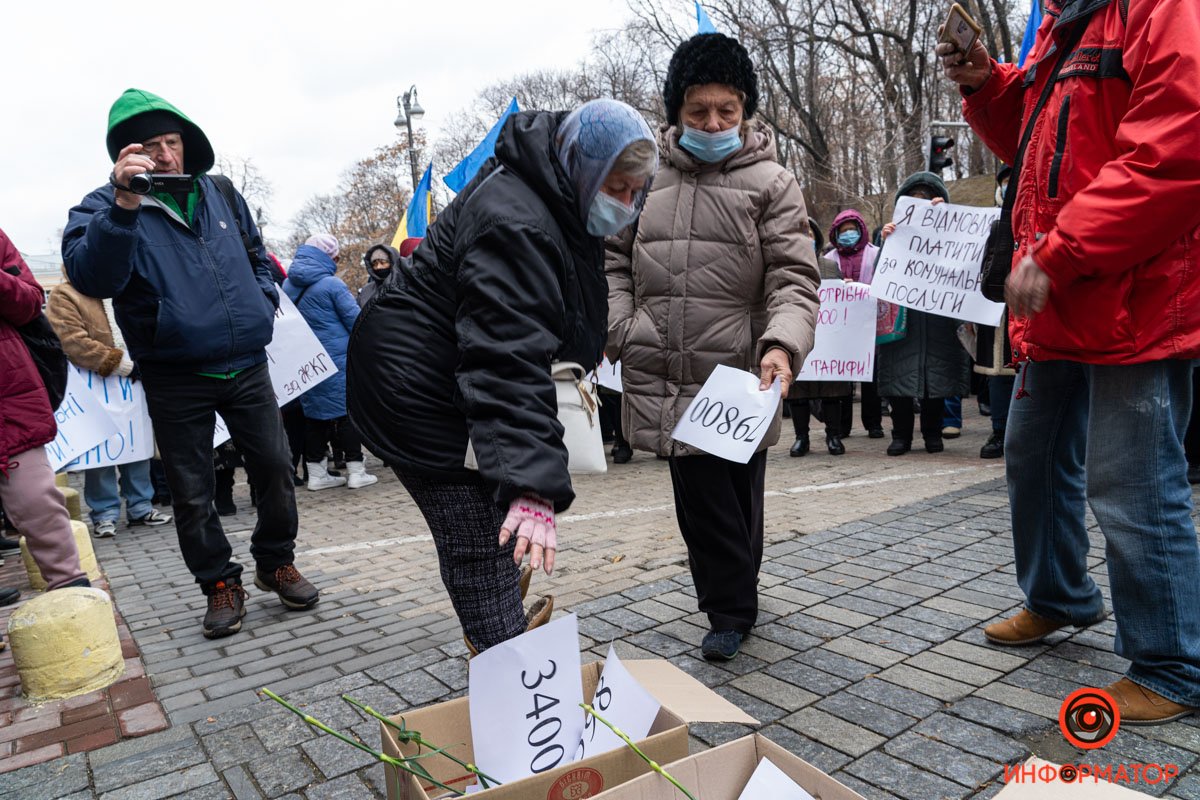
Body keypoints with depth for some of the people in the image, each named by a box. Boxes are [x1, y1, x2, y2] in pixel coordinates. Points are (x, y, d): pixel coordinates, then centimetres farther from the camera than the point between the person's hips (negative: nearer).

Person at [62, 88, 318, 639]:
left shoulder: (219, 194, 9)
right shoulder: (104, 208, -4)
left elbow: (256, 255, 25)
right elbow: (90, 278, -24)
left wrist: (262, 305, 10)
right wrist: (124, 206, -35)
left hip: (245, 364, 3)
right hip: (175, 380, -3)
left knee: (275, 467, 6)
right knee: (191, 493, 6)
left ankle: (275, 562, 27)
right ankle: (220, 583, 24)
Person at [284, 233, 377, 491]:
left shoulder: (288, 284, 9)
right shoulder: (331, 284, -12)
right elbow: (355, 320, -10)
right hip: (337, 360, -6)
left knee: (314, 414, 11)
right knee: (347, 411, 1)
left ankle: (316, 473, 15)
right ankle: (356, 471, 4)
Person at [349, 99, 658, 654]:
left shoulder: (555, 201, 3)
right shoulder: (515, 225, -30)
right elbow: (509, 364, -40)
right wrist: (533, 487, -46)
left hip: (443, 375, 10)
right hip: (413, 385, -10)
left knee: (487, 524, 21)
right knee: (479, 545, -9)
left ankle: (497, 630, 40)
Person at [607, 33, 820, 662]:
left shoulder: (771, 183, 0)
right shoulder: (645, 176, 8)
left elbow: (794, 279, -6)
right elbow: (614, 260, 16)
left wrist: (783, 346, -24)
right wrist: (621, 330, 2)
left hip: (739, 381, -2)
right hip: (665, 380, 2)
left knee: (738, 498, 12)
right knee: (701, 499, 7)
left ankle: (733, 605, 32)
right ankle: (731, 610, 26)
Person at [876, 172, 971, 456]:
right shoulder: (896, 229, 11)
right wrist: (885, 242, -13)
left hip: (938, 316, 0)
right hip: (902, 317, 1)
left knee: (936, 376, 5)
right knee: (899, 375, -1)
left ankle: (932, 433, 18)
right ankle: (901, 435, 9)